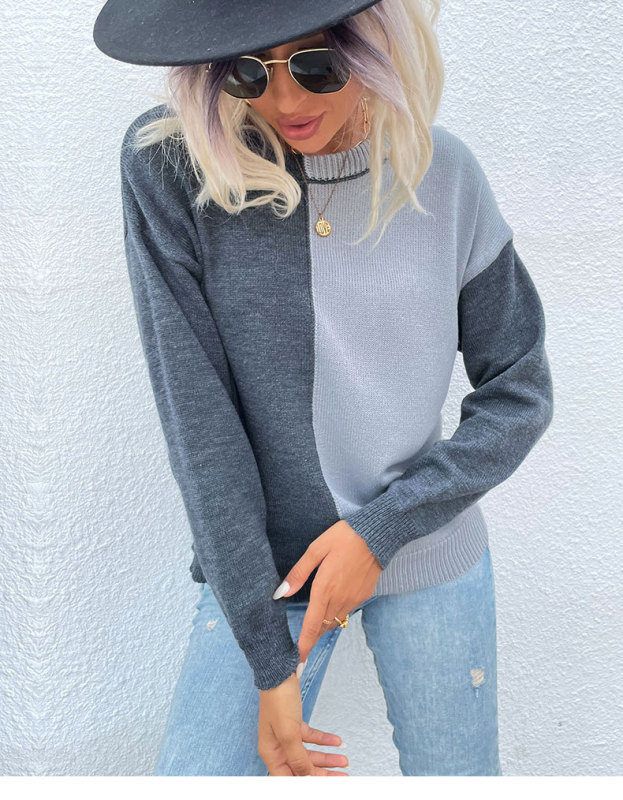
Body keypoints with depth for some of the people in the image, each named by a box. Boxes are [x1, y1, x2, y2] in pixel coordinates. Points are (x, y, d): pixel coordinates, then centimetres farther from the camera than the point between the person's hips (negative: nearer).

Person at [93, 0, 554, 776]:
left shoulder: (445, 175, -9)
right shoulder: (167, 162, -14)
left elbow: (520, 395, -2)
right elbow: (196, 414, -16)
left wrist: (381, 529, -13)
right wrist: (267, 658, -14)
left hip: (429, 549, 2)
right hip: (258, 560, -1)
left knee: (455, 766, 14)